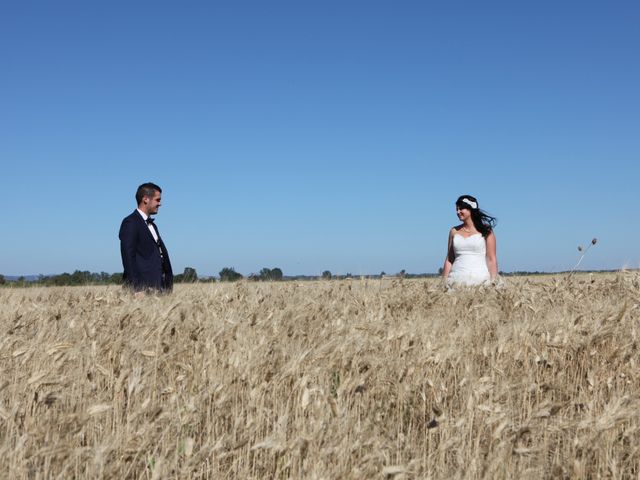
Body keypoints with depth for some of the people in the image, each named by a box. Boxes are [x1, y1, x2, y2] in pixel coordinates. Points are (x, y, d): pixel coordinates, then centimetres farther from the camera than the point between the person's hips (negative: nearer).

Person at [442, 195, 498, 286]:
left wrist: (494, 282, -7)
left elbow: (491, 259, 0)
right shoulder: (454, 231, 12)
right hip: (457, 279, 3)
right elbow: (449, 260, 12)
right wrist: (444, 282, 6)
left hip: (480, 278, -2)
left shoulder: (485, 231, 3)